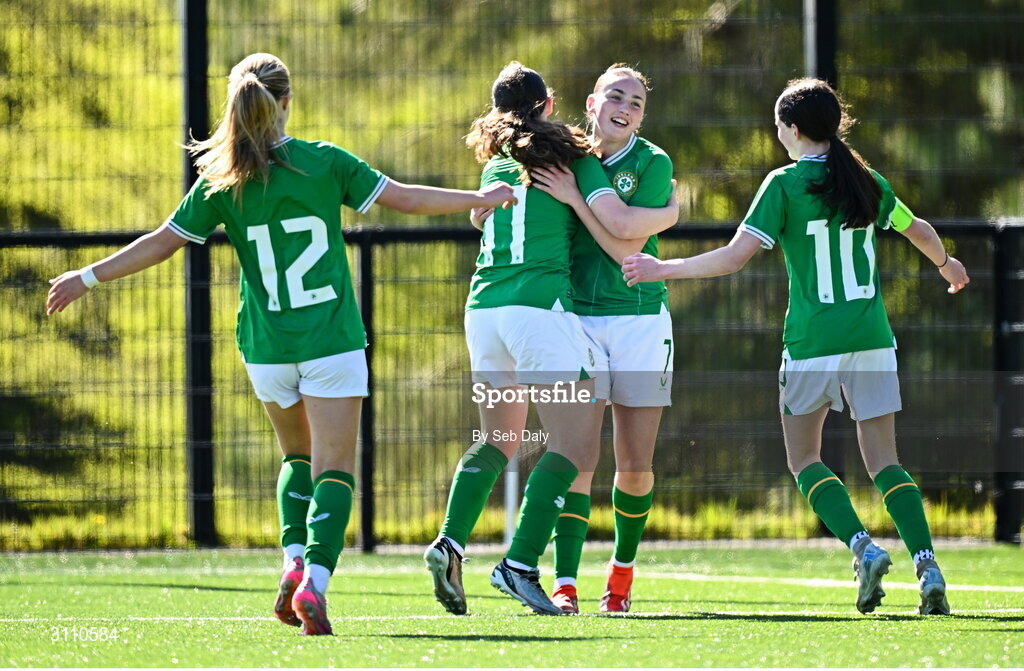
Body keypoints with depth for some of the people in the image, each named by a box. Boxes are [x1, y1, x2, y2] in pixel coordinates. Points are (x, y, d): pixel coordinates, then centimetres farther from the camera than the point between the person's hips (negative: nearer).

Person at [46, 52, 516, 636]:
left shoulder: (221, 181, -2)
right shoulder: (325, 162, -5)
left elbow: (162, 243, 0)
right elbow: (404, 198, 0)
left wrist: (87, 279, 9)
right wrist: (480, 199, 13)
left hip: (266, 347, 3)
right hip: (332, 341, -2)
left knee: (299, 456, 23)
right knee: (333, 469, -1)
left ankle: (295, 562, 4)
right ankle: (316, 580, -21)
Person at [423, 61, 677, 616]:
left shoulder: (496, 165, 16)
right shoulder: (572, 156, 2)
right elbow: (615, 218, -9)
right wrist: (670, 212, 7)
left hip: (483, 307, 6)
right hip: (541, 307, -6)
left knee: (496, 439, 21)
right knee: (573, 449, -5)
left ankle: (450, 542, 2)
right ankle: (520, 565, -17)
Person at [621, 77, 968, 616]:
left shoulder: (786, 183, -7)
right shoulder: (867, 182, 8)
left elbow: (733, 258, -13)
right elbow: (918, 230, 26)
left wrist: (662, 269, -4)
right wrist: (946, 263, 47)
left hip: (812, 343, -4)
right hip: (872, 339, 4)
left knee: (804, 457, 10)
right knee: (882, 460, 7)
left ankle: (862, 547, -10)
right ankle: (927, 565, -10)